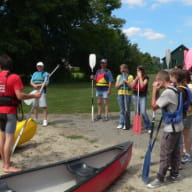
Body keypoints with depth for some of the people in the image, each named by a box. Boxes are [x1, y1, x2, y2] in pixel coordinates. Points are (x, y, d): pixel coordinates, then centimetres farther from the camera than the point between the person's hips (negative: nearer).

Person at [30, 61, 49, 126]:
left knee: (44, 106, -9)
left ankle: (45, 120, -5)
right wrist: (35, 85, -12)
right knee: (35, 106, 10)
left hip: (42, 92, -5)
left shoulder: (45, 74, 2)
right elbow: (31, 82, 9)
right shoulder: (35, 73, 17)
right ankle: (36, 120, 22)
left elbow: (46, 83, -8)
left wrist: (38, 85, -14)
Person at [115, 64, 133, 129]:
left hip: (127, 94, -4)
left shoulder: (130, 76, 0)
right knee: (121, 110, 9)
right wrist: (121, 83, -9)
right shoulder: (119, 76, 13)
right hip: (120, 94, 4)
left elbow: (131, 86, -7)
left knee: (127, 109, 0)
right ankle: (121, 123, 14)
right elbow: (116, 86, 7)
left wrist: (126, 81, -17)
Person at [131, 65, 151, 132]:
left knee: (143, 112, -14)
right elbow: (132, 86, -1)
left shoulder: (146, 78, -5)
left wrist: (140, 77, -13)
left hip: (143, 96, -5)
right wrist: (136, 78, -9)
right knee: (136, 112, 9)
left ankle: (148, 127, -2)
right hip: (135, 95, 5)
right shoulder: (136, 77, 10)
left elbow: (142, 85, -21)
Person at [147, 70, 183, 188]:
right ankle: (174, 175, 27)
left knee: (165, 154, -1)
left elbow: (154, 106, -18)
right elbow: (160, 103, 12)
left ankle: (160, 179, 8)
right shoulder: (175, 89, 7)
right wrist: (157, 91, 0)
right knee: (175, 152, 17)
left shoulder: (167, 92, -23)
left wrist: (155, 90, -14)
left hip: (171, 128, -9)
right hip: (178, 126, 10)